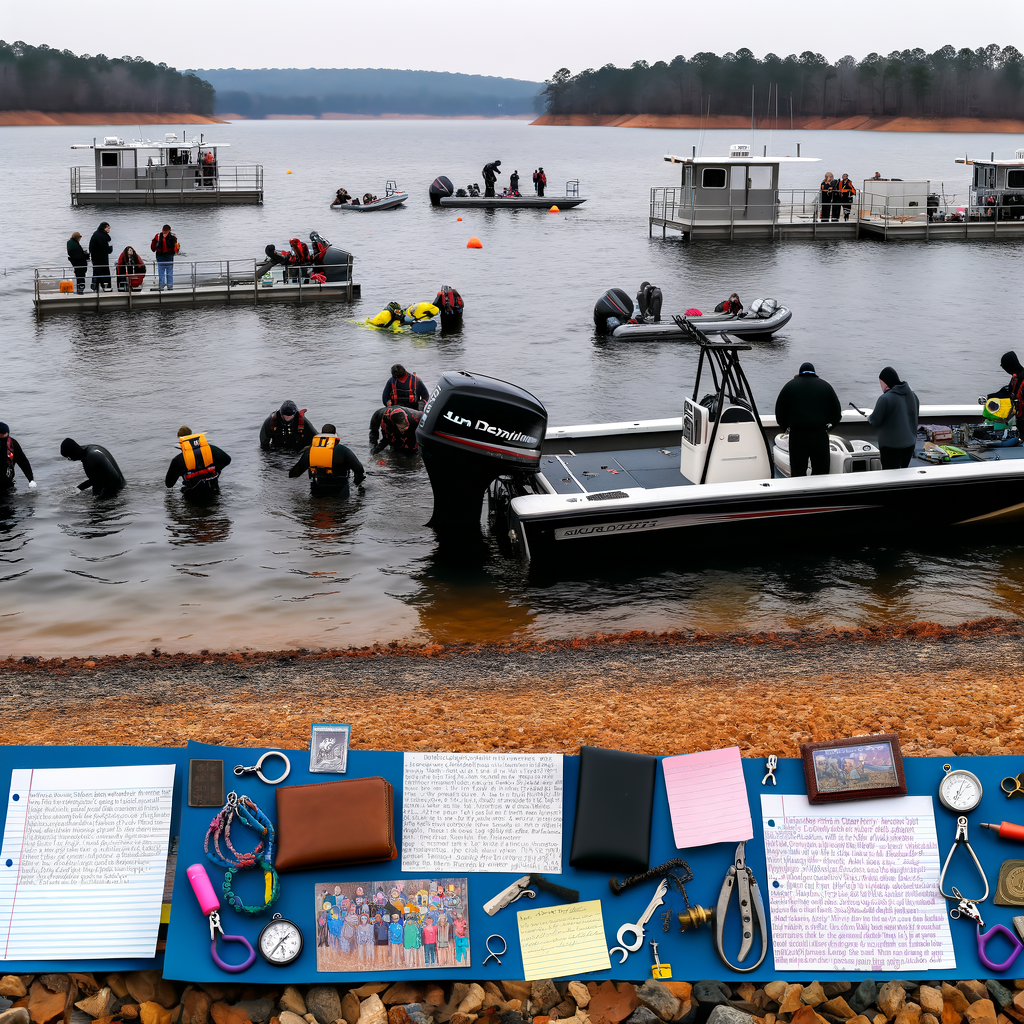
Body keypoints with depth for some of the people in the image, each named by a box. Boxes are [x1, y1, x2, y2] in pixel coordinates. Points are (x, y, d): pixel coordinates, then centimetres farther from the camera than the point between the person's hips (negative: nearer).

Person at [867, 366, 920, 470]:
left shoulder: (885, 399, -19)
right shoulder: (912, 396, 6)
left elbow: (874, 422, -16)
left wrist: (869, 417, 5)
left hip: (891, 446, -7)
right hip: (910, 444, 7)